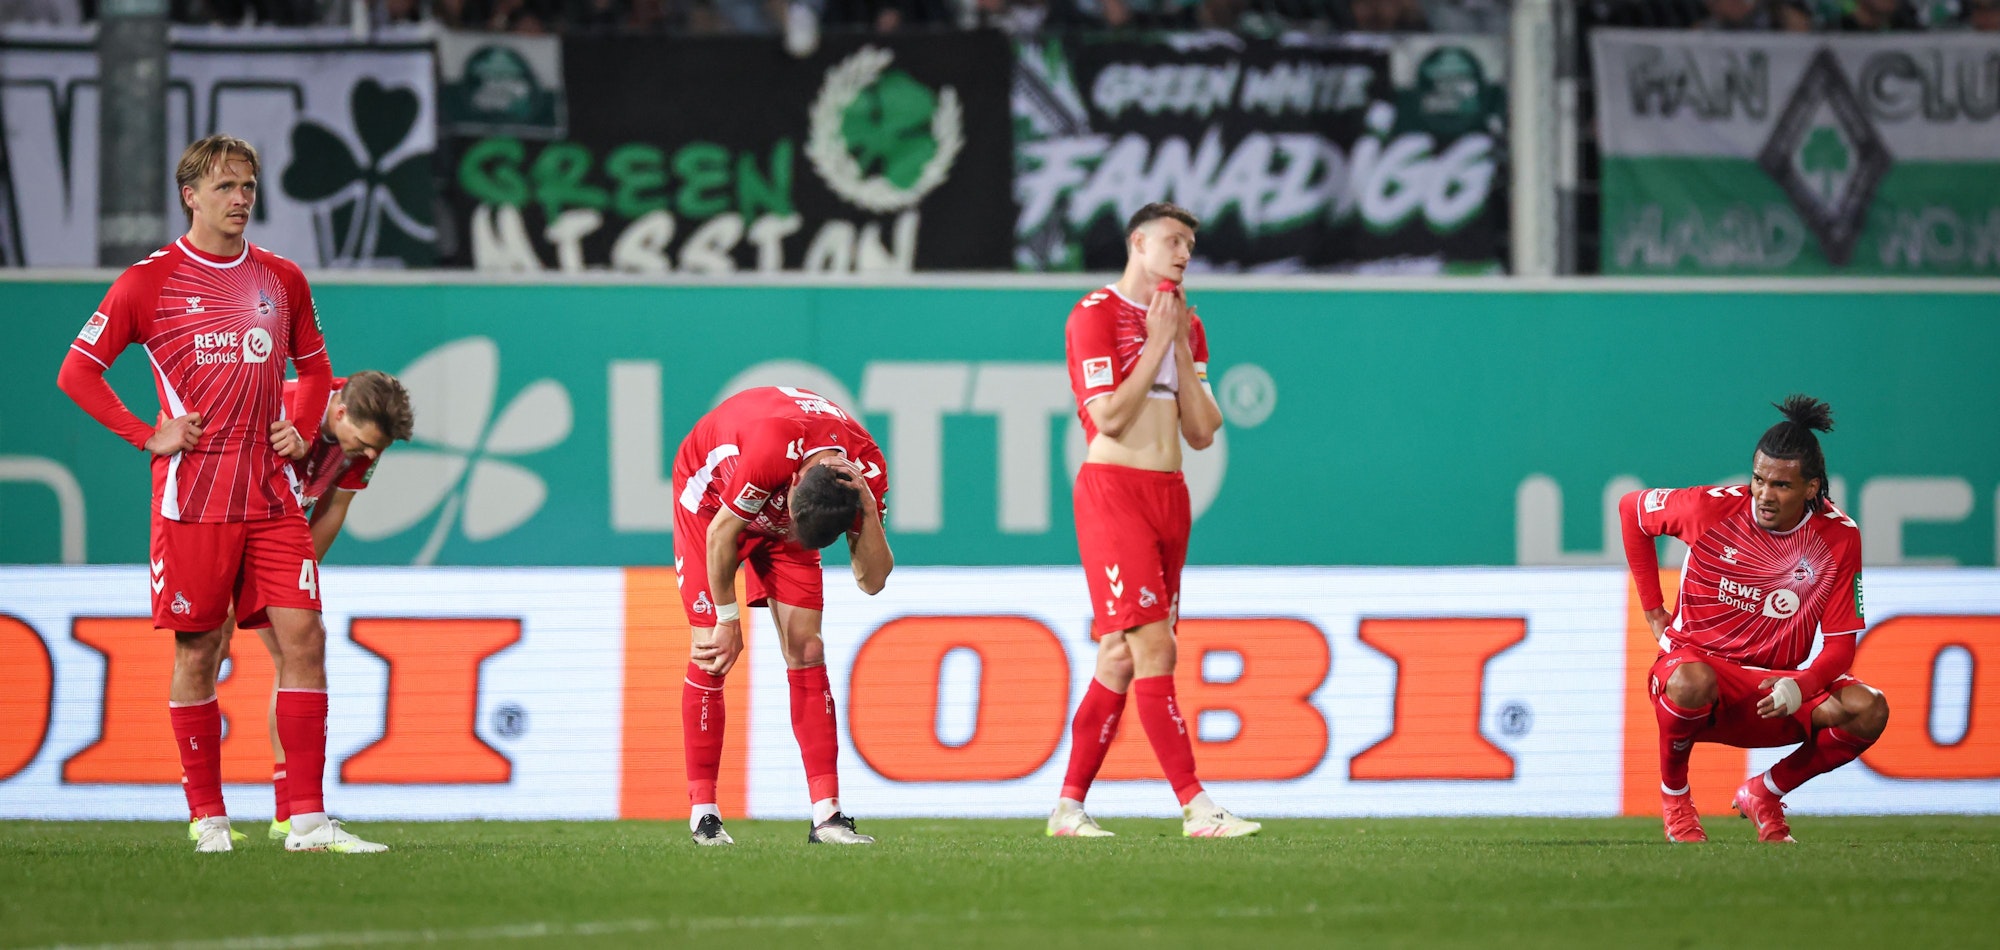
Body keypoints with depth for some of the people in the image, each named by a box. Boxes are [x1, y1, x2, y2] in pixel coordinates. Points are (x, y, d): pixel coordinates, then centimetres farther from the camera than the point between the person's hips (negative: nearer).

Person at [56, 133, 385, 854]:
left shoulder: (282, 280, 11)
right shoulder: (149, 282, -2)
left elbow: (314, 368, 26)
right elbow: (77, 372, 2)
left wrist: (299, 425, 7)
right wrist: (148, 437, -5)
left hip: (271, 496, 3)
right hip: (191, 496, -3)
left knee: (303, 638, -7)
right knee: (198, 654, 1)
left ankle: (306, 819, -7)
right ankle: (208, 817, 12)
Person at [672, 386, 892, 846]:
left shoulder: (867, 469, -28)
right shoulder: (772, 450, -42)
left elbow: (872, 580, -26)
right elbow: (721, 533, -25)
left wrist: (868, 508, -40)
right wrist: (727, 621, -15)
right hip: (711, 493, -3)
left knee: (805, 649, -8)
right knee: (709, 652, -12)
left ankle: (827, 813, -12)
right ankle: (703, 813, -6)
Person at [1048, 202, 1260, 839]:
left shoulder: (1186, 327, 18)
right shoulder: (1096, 314, -4)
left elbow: (1203, 433, 12)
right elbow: (1109, 418, -13)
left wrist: (1181, 348, 2)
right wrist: (1157, 344, -9)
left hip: (1169, 494, 8)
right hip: (1113, 491, -8)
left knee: (1121, 656, 5)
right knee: (1153, 648, -14)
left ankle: (1069, 808, 9)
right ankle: (1196, 808, -20)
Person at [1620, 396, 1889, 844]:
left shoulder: (1839, 538, -9)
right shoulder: (1711, 508, -12)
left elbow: (1840, 645, -6)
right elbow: (1631, 508, 8)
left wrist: (1801, 687, -29)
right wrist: (1653, 609, 5)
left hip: (1774, 691, 2)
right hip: (1697, 658, -2)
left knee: (1868, 711, -25)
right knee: (1693, 680, -42)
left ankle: (1765, 793, 2)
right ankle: (1673, 794, -9)